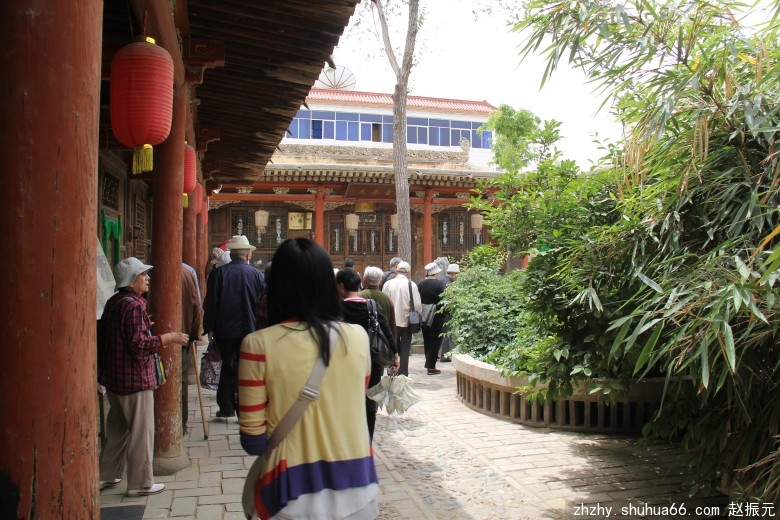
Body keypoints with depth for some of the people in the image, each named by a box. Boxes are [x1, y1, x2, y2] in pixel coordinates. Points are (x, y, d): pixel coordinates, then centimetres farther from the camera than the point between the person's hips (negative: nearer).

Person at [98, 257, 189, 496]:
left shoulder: (113, 302, 8)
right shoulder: (134, 306, -20)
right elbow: (139, 345, -25)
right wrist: (169, 337, -18)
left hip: (114, 376, 10)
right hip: (135, 378, -9)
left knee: (117, 427, 21)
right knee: (141, 431, 2)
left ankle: (106, 475, 31)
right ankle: (140, 483, 12)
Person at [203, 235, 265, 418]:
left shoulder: (218, 273, -6)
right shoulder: (256, 274, -6)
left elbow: (211, 303, -4)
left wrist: (209, 327, 4)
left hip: (225, 329, 1)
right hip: (249, 329, -1)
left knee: (228, 367, 14)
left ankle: (226, 407, 18)